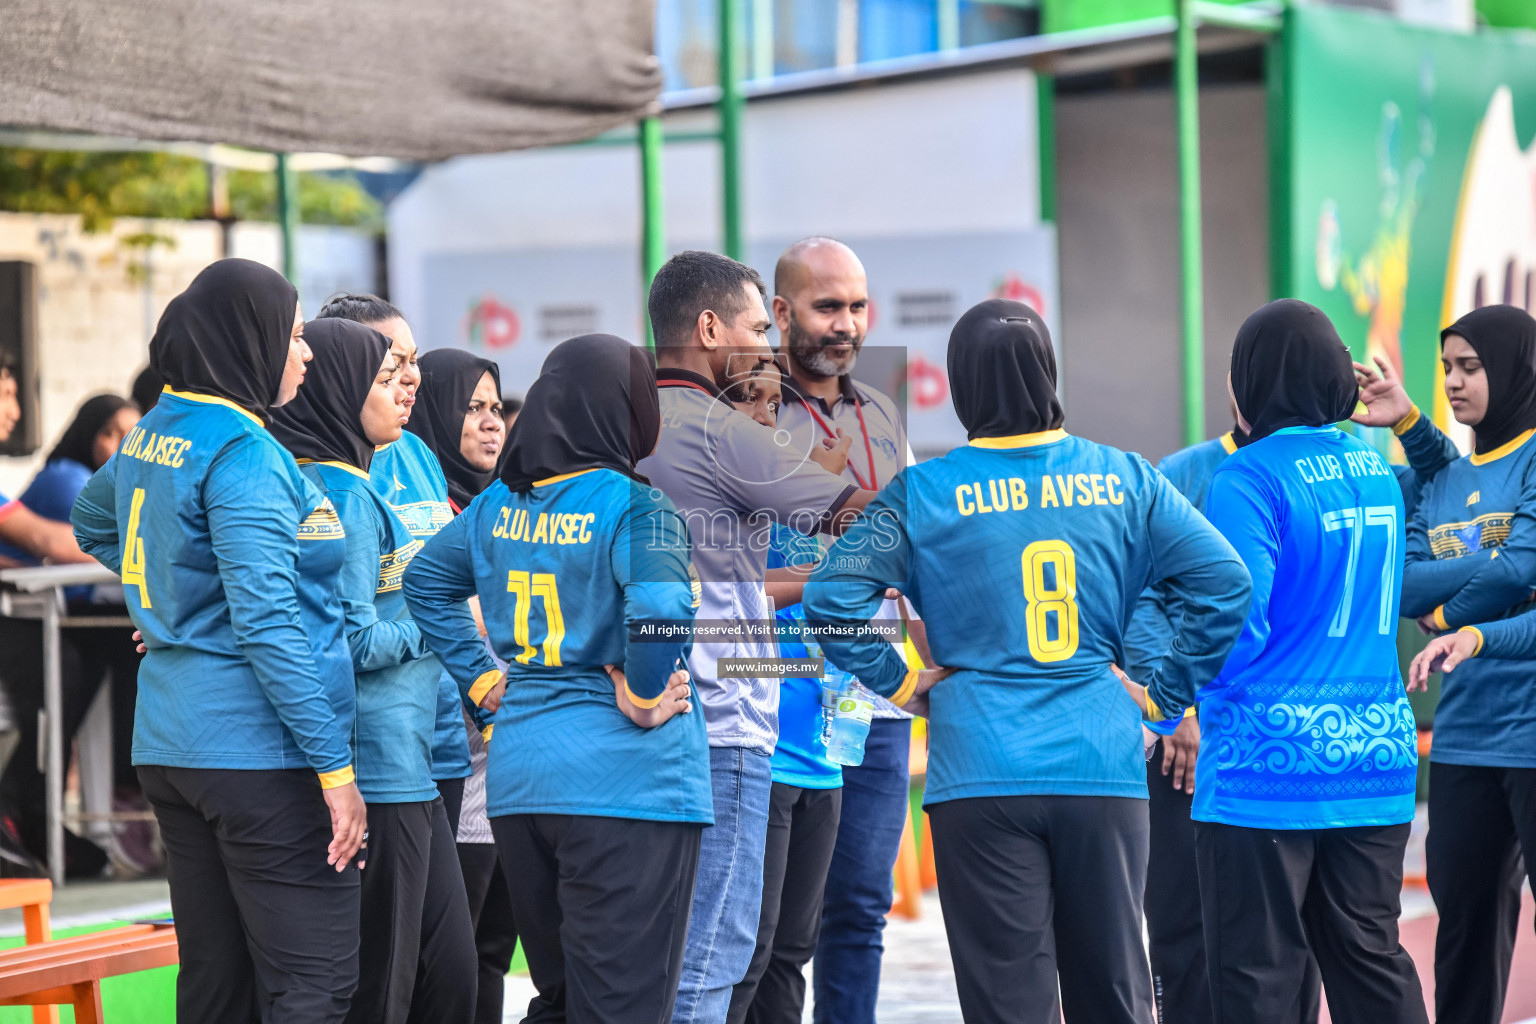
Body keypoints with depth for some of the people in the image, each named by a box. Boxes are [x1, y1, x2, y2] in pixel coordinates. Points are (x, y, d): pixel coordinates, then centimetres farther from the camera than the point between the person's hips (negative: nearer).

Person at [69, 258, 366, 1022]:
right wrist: (334, 764, -19)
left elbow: (91, 522, 33)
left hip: (170, 746, 9)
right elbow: (267, 622, -21)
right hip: (258, 751, -9)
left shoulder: (149, 437, 11)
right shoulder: (243, 454, -15)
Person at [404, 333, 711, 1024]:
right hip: (625, 780, -7)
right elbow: (659, 611, -28)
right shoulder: (633, 507, -12)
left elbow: (426, 579, 22)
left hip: (517, 777, 7)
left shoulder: (499, 503, 9)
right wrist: (645, 700, -12)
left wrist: (483, 679, 20)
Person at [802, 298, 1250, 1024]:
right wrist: (1166, 695, 6)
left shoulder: (923, 494, -3)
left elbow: (830, 596, -10)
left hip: (981, 774, -2)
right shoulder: (1123, 480, 4)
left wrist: (900, 683, 1)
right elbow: (1225, 581, 0)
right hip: (1103, 768, 2)